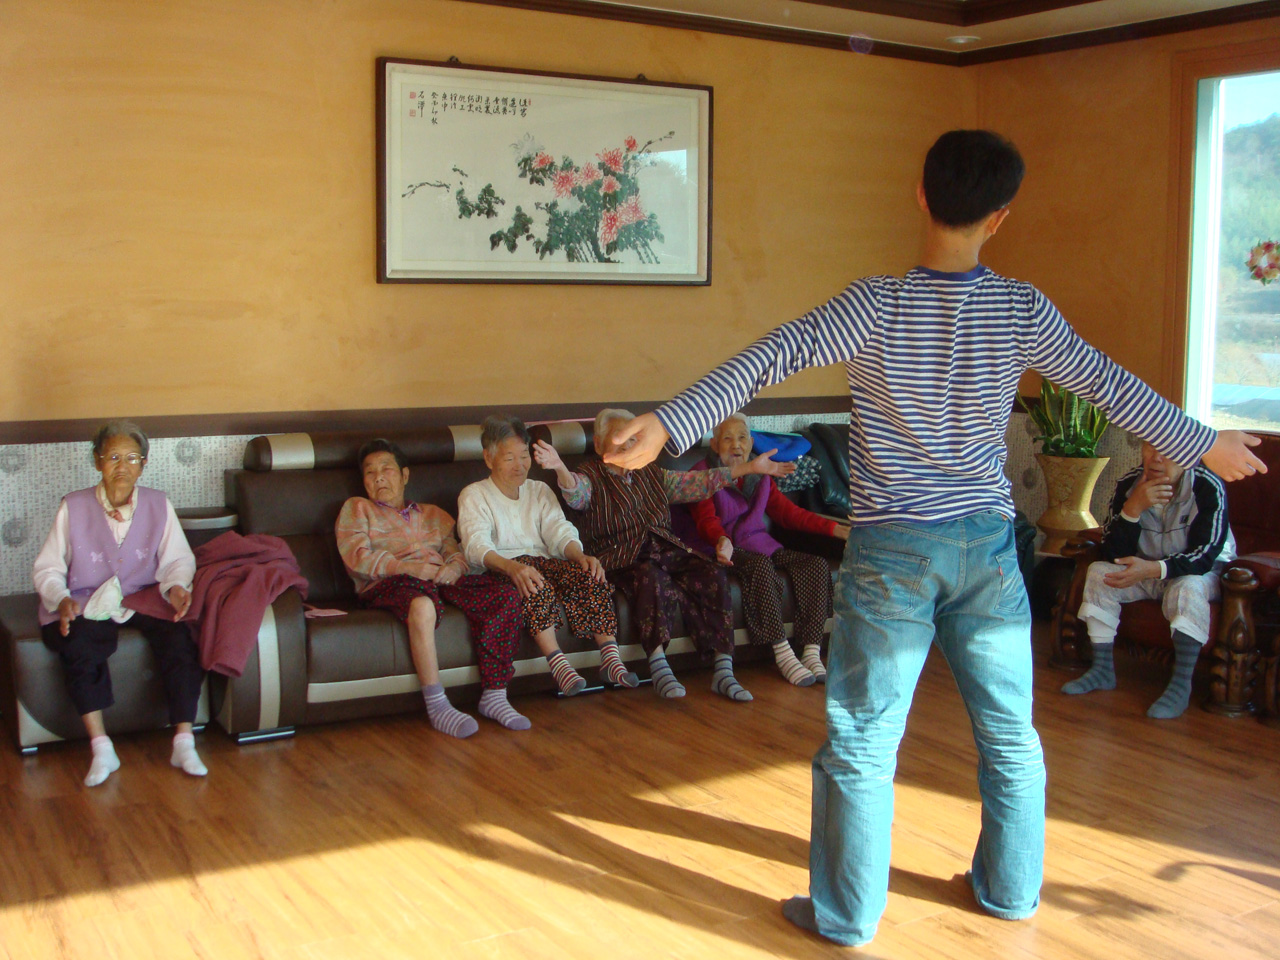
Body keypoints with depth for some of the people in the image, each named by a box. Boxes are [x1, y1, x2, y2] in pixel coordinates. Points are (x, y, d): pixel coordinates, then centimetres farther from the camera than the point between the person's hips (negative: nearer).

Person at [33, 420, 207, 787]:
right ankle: (101, 749, -23)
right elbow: (47, 568, 1)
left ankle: (183, 743, -20)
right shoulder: (73, 508, -2)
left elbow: (177, 559, 3)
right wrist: (61, 600, -19)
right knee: (80, 648, -33)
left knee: (179, 639, -27)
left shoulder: (159, 505, 3)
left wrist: (176, 586, -19)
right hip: (86, 604, -1)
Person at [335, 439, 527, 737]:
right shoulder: (356, 508, 23)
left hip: (441, 579, 4)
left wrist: (454, 567, -6)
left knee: (506, 594, -24)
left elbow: (456, 552, 21)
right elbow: (357, 557, 4)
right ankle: (437, 706, -37)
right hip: (387, 585, -4)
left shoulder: (432, 514, 34)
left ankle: (494, 695, -24)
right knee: (422, 604, -42)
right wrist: (409, 567, -12)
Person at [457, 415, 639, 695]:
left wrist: (580, 555, -18)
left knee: (589, 574, -27)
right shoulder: (473, 495, 7)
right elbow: (476, 546, -12)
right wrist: (511, 567, -35)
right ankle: (558, 664, -45)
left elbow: (559, 531, 8)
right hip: (500, 567, -4)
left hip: (544, 561, 4)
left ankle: (610, 658, -33)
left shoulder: (539, 490, 24)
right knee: (536, 583, -39)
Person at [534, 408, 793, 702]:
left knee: (712, 574, -23)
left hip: (668, 550, 5)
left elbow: (697, 483, 22)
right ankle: (659, 668, -38)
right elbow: (574, 491, -15)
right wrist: (559, 468, -40)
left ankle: (723, 670, -25)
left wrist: (751, 467, 17)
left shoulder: (651, 474, 25)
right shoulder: (591, 476, 9)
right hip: (623, 558, -5)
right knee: (651, 577, -38)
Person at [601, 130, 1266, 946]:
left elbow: (770, 361, -18)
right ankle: (1012, 888, 32)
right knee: (1010, 732, 18)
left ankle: (848, 913, 15)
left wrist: (668, 426, -20)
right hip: (987, 544, 3)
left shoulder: (877, 305, -10)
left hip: (892, 549, -3)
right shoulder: (1021, 310, -3)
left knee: (862, 740, 6)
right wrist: (1204, 443, 21)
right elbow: (1109, 384, 7)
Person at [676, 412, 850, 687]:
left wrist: (835, 528, 6)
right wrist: (722, 540, -37)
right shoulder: (703, 473, 1)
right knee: (761, 565, -38)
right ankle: (783, 654, -36)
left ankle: (811, 654, -25)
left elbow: (787, 512, 16)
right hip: (726, 549, -6)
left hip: (759, 543, 6)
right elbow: (706, 519, -13)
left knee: (816, 564, -18)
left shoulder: (760, 476, 19)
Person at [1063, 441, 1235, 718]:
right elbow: (1114, 554, -17)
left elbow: (1206, 556, -28)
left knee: (1188, 588, -35)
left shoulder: (1208, 487, -24)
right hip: (1147, 569, 5)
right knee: (1098, 572, -15)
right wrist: (1133, 508, -33)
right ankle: (1102, 669, -8)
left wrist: (1152, 569, -44)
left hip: (1206, 572, -4)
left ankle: (1181, 684, -25)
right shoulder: (1129, 484, -13)